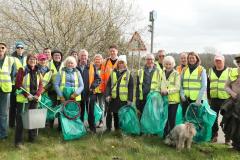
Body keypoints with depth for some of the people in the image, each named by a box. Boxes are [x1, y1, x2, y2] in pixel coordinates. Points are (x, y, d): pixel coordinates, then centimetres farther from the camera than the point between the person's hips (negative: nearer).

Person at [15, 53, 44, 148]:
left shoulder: (38, 72, 11)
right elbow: (18, 84, -10)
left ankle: (32, 138, 25)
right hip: (23, 98, -5)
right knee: (21, 119, -6)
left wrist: (37, 95, -9)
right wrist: (27, 95, -18)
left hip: (34, 98, 5)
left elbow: (40, 85, 8)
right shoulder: (22, 70, -4)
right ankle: (18, 141, -1)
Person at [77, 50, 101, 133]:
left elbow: (98, 79, 0)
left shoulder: (92, 67, 3)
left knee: (91, 112, 7)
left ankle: (93, 129, 17)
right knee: (80, 112, 11)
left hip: (90, 93, 0)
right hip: (79, 93, 0)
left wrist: (93, 86, -13)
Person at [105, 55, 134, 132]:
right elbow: (108, 85, 4)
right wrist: (107, 95, -8)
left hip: (124, 99, -1)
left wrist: (130, 99, -8)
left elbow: (131, 87, -2)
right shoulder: (113, 73, 6)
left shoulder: (128, 74, 1)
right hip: (113, 98, 1)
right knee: (115, 114, 9)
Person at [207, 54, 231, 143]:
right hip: (214, 99, 3)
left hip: (225, 99, -3)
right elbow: (208, 85, 13)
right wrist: (209, 97, 9)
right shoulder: (211, 71, 9)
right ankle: (214, 135, 22)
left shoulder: (229, 71, -2)